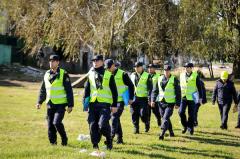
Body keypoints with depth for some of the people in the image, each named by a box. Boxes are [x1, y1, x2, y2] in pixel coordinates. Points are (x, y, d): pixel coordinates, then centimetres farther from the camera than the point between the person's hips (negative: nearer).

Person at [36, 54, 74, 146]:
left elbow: (69, 90, -7)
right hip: (50, 104, 6)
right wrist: (39, 102, 12)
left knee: (57, 122, -18)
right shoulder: (47, 74, 10)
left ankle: (64, 139, 4)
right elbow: (43, 90, 20)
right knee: (50, 125, 5)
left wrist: (70, 105, -10)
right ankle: (53, 142, 18)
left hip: (60, 104, -6)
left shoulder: (63, 74, -7)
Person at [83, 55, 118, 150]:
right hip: (93, 104, 4)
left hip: (105, 104, -4)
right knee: (93, 125, 1)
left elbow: (114, 91, 5)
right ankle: (95, 145, 12)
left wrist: (114, 105, 0)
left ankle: (109, 141, 8)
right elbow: (87, 88, 18)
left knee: (103, 124, -16)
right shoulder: (90, 74, 15)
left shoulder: (108, 75, 5)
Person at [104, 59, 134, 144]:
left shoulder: (122, 74, -7)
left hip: (120, 101, -6)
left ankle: (112, 135, -24)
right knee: (116, 119, 11)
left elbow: (131, 86, -3)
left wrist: (131, 98, -8)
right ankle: (119, 138, 20)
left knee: (114, 117, -19)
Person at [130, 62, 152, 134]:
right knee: (134, 114, 3)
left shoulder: (147, 76, -1)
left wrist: (149, 99, -12)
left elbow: (150, 88, -4)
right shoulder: (132, 75, 12)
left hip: (143, 98, -4)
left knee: (143, 114, -9)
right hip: (134, 98, 4)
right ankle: (136, 128, 14)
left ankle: (146, 123, 19)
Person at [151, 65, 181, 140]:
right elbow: (155, 90, 11)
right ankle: (171, 132, 29)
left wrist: (177, 103, -5)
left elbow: (178, 92, -2)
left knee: (165, 118, -15)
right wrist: (153, 100, 1)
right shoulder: (159, 79, 7)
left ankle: (162, 134, -18)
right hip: (161, 102, 5)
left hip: (170, 103, -5)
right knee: (164, 118, 13)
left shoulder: (174, 79, -4)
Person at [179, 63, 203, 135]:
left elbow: (199, 87, 0)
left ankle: (190, 128, 17)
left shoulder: (195, 76, -4)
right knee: (181, 112, -9)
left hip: (192, 98, -3)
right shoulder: (182, 75, 8)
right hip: (183, 97, 3)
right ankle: (185, 126, 11)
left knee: (191, 114, 2)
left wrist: (200, 97, -2)